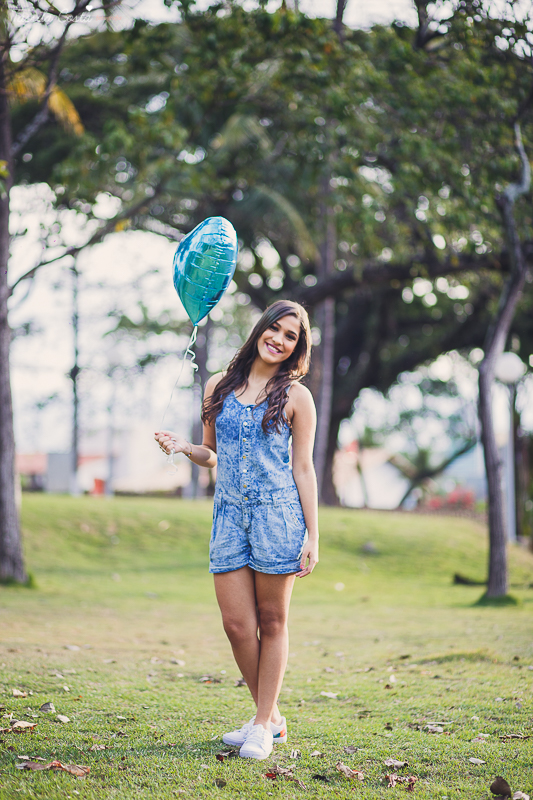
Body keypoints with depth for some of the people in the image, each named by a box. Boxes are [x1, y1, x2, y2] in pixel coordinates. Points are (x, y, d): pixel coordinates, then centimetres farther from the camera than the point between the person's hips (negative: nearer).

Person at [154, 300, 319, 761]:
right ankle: (271, 717, 18)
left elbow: (303, 468, 3)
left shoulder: (295, 397, 3)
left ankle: (264, 724, 13)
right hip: (230, 514, 3)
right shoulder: (219, 387, 12)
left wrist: (312, 536, -2)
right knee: (237, 624, 0)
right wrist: (184, 448, -3)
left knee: (271, 621, 3)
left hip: (278, 513, -3)